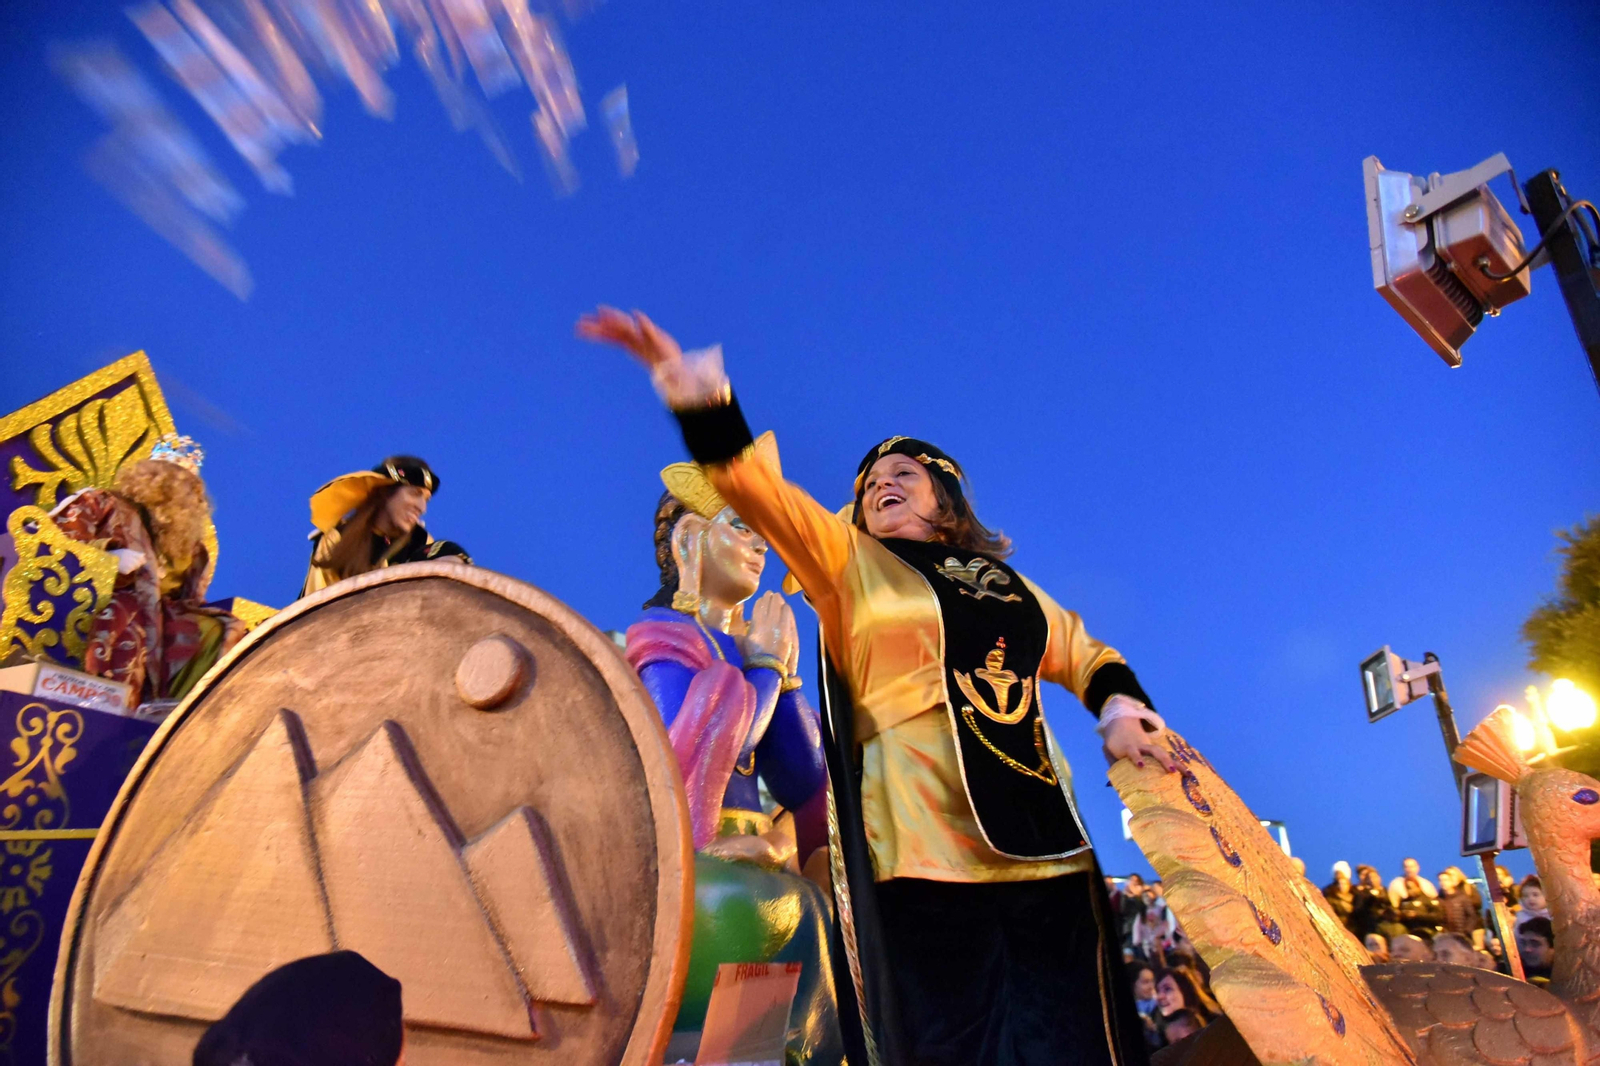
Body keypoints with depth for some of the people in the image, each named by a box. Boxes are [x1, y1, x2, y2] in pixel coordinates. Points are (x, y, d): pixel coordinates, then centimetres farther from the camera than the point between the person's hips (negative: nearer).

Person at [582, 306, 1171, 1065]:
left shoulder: (1012, 590, 21)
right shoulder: (850, 562, 11)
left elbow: (1087, 655, 31)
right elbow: (754, 484, -2)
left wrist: (1120, 707, 8)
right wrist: (695, 388, -15)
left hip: (1042, 847, 4)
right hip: (924, 849, -3)